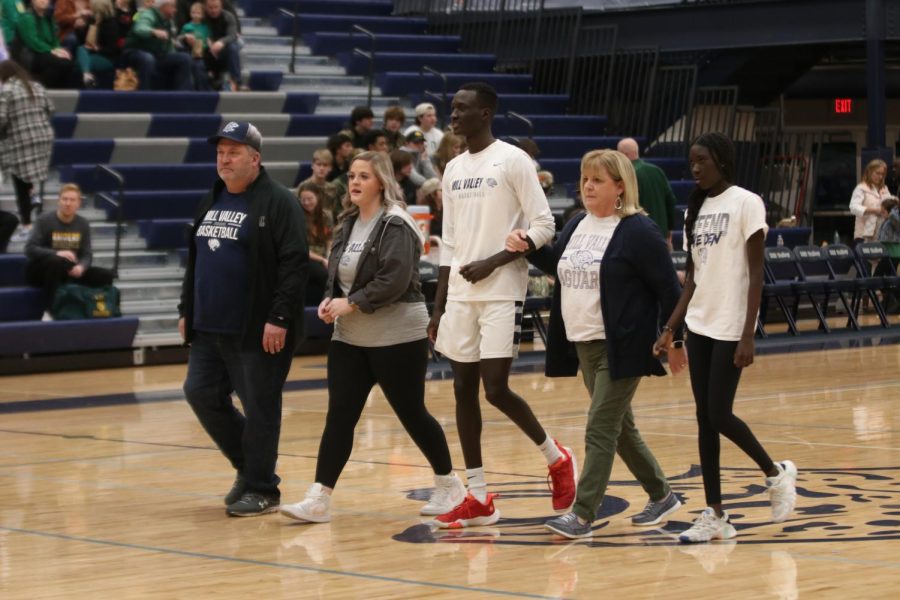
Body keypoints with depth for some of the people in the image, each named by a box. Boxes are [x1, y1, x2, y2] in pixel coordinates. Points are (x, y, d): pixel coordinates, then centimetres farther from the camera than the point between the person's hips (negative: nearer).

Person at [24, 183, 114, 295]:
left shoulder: (83, 224, 3)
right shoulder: (44, 221, -11)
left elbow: (87, 254, 0)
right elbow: (30, 249, -20)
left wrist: (81, 267, -25)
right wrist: (57, 253, -34)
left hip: (68, 272, 5)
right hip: (40, 271, -5)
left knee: (106, 275, -11)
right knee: (57, 261, -40)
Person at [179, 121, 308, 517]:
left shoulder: (278, 203, -10)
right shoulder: (211, 202, 15)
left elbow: (295, 264, -16)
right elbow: (195, 259, 23)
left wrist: (279, 318, -21)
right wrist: (187, 310, 19)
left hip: (257, 332, -8)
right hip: (210, 328, 8)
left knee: (259, 407, -1)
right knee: (201, 394, 7)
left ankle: (260, 488, 9)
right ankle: (249, 465, 24)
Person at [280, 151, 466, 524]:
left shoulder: (395, 226, -13)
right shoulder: (348, 225, 10)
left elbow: (395, 280, -23)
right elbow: (336, 273, 18)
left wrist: (352, 303, -21)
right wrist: (330, 299, -2)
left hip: (396, 337, -7)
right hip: (350, 338, 7)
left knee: (412, 413, 5)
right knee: (339, 417, -1)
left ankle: (449, 485, 23)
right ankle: (319, 499, -3)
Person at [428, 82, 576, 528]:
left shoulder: (512, 161, -7)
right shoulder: (454, 170, 13)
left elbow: (543, 226, -11)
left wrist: (492, 263, -19)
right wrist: (439, 308, 13)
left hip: (501, 294, -7)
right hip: (460, 295, 7)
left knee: (496, 389, -12)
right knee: (463, 388, 4)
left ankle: (555, 457, 13)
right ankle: (478, 498, 9)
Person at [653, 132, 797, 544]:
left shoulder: (746, 204, -9)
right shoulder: (695, 209, 11)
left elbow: (756, 274, -12)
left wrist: (748, 336, -18)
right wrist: (670, 328, 8)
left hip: (730, 328, -7)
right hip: (699, 325, 7)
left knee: (719, 416, -7)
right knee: (704, 418, 4)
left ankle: (776, 473, 17)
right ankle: (715, 515, 8)